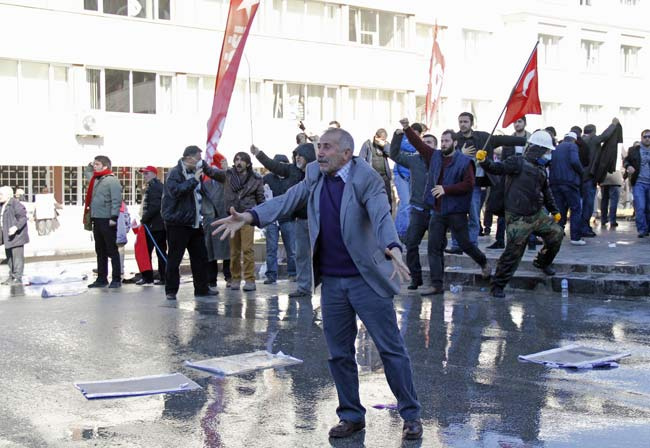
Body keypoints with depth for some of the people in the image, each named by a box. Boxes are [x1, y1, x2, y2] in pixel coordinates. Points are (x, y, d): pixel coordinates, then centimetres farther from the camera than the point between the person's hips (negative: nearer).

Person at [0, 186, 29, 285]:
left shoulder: (16, 204, -16)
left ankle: (18, 278, -4)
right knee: (9, 256, 15)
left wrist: (16, 227, -32)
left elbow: (23, 217, -20)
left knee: (17, 256, -7)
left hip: (16, 235, -10)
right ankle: (11, 276, 24)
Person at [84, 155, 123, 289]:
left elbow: (116, 200, -16)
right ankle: (101, 278, 19)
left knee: (112, 250, -3)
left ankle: (116, 279, 1)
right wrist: (89, 217, 19)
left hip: (107, 221, -8)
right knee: (100, 251, 13)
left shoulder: (112, 180, -10)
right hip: (96, 220, 8)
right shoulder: (95, 180, 16)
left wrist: (114, 217, -21)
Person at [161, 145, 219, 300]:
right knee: (174, 258, -2)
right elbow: (176, 190, -28)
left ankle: (202, 288, 19)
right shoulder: (175, 173, -10)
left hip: (194, 222, 8)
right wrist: (194, 180, -26)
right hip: (177, 222, -8)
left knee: (200, 257, 10)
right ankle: (171, 291, 5)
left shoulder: (195, 172, 15)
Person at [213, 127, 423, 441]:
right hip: (331, 282, 6)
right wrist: (250, 217, -18)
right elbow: (287, 201, -2)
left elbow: (382, 216, -27)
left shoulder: (367, 179, -14)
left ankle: (411, 415, 15)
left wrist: (393, 249, -46)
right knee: (339, 354, 12)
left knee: (391, 349, 1)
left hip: (366, 279, -5)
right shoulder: (315, 175, 5)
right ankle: (351, 416, 26)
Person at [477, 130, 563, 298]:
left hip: (538, 214, 8)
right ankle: (498, 285, 3)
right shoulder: (518, 162, -8)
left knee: (556, 233, 12)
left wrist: (554, 211, 30)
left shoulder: (541, 169, 16)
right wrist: (484, 161, -38)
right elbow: (498, 168, -20)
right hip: (519, 218, -8)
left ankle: (543, 262, 37)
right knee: (513, 251, -9)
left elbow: (546, 192, 27)